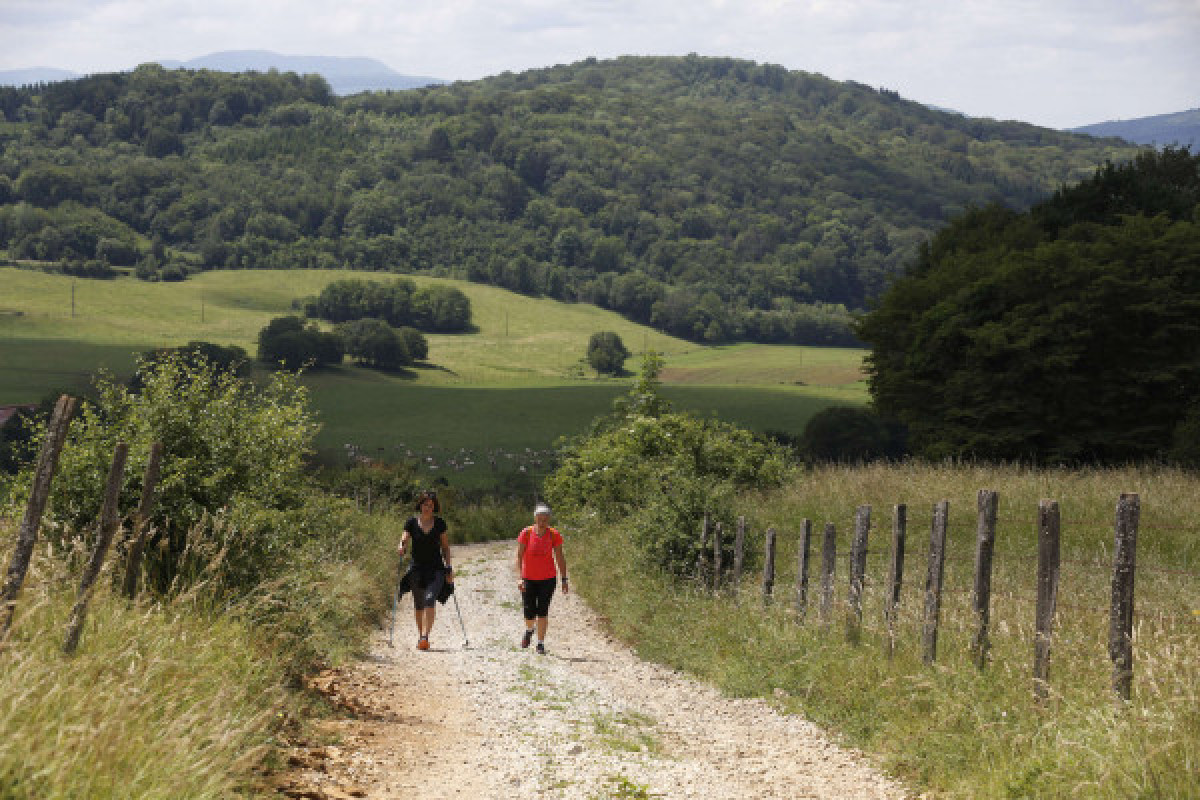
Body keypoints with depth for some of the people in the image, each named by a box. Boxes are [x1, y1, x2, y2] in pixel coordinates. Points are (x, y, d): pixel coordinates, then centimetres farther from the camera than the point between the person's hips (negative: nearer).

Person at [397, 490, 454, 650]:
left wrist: (449, 568, 5)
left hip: (436, 569, -1)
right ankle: (420, 636, 25)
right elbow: (404, 540, -1)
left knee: (430, 599, -20)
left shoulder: (439, 523, 5)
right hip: (417, 569, 1)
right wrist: (401, 548, -25)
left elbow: (445, 547, 10)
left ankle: (425, 637, -25)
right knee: (419, 605, 8)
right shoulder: (412, 522, 3)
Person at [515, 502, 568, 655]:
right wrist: (519, 578, -18)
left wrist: (564, 580, 0)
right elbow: (519, 556, -9)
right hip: (529, 579, 0)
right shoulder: (526, 533, -9)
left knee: (543, 611, -4)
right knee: (530, 613, -1)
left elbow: (560, 558, 1)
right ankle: (529, 630, 34)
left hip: (548, 579, 0)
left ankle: (541, 644, 7)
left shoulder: (554, 535, -5)